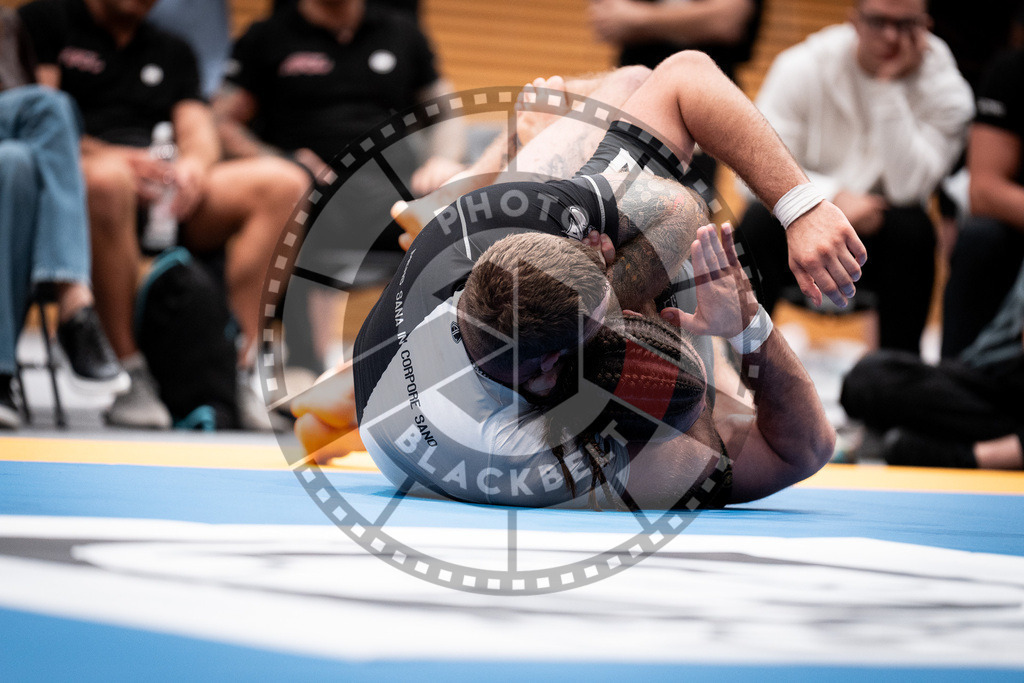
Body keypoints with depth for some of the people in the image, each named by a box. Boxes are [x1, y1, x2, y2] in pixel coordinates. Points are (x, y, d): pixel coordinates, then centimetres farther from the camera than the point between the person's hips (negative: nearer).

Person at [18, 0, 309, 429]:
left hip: (165, 194, 5)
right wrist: (105, 155, -19)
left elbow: (199, 131, 15)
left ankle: (236, 370, -27)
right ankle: (132, 375, -37)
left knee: (283, 182, -19)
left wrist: (194, 163, -11)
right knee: (108, 178, -42)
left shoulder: (173, 52, 29)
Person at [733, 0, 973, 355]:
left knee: (912, 226, -31)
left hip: (881, 239, 0)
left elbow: (908, 189, -23)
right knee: (760, 219, -30)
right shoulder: (802, 66, -9)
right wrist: (834, 196, -29)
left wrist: (889, 89, -26)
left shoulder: (945, 89, -10)